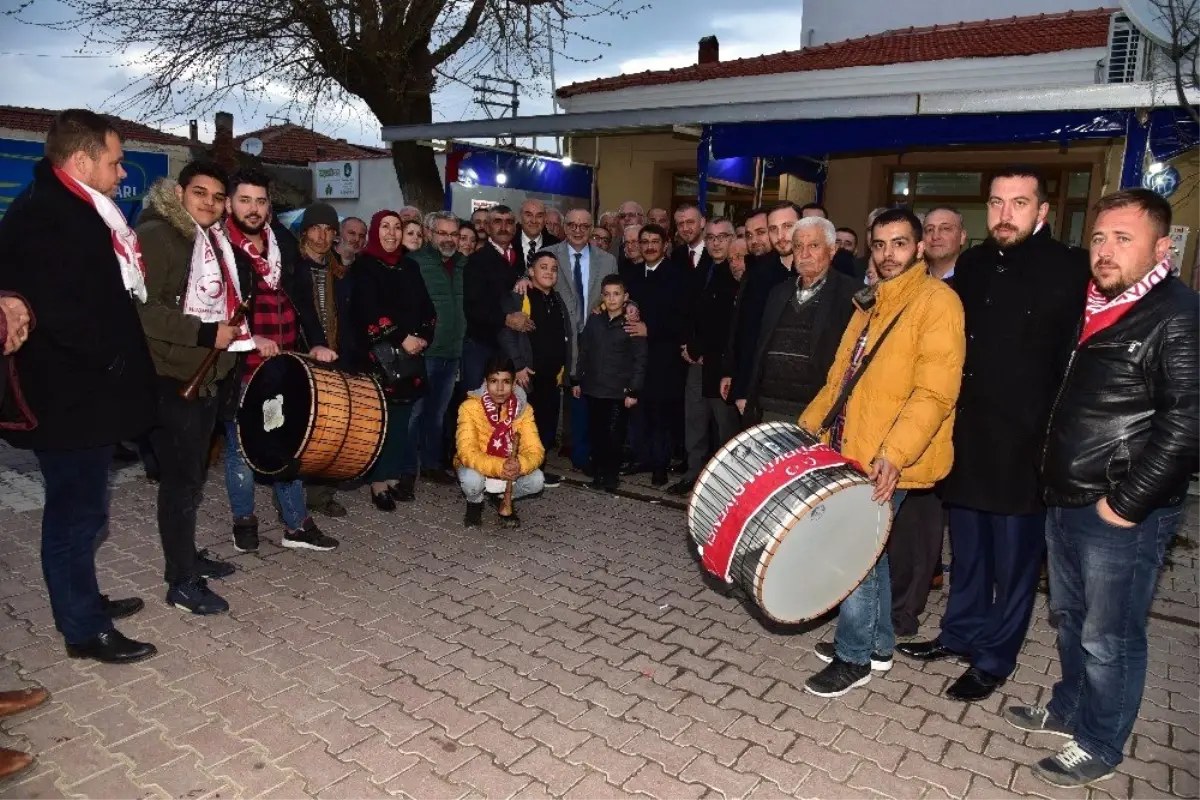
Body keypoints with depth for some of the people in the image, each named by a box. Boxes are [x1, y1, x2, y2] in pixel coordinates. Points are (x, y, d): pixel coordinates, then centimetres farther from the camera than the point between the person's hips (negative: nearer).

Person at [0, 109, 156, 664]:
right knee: (78, 512, 1)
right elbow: (59, 312, -27)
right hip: (67, 396, -10)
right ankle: (85, 629, 15)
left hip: (81, 390, 10)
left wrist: (117, 356, 7)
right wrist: (114, 358, -14)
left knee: (77, 508, 20)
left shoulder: (72, 209, 13)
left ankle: (81, 602, 35)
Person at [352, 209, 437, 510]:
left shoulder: (410, 266, 15)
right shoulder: (364, 266, -1)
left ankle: (396, 475, 13)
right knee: (381, 417, -4)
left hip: (411, 353, 5)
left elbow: (427, 307, 12)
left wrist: (423, 336, -5)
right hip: (379, 353, -5)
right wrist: (400, 338, -14)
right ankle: (379, 481, 3)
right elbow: (367, 311, -11)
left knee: (401, 417, 5)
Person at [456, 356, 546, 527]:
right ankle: (475, 503, 3)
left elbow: (535, 450, -19)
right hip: (478, 467, -2)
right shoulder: (470, 407, -23)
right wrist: (499, 466, -46)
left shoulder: (523, 409, -14)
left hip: (509, 469, 3)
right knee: (471, 480, -35)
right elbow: (467, 453, -30)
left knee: (536, 480, -24)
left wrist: (519, 465, -43)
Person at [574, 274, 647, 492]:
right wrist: (577, 380, 12)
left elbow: (640, 359, -5)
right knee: (596, 433, 7)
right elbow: (584, 351, 14)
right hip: (593, 389, 4)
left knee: (614, 435, -2)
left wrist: (633, 390, -9)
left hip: (619, 392, -4)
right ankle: (597, 473, 20)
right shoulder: (594, 321, 8)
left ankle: (611, 476, 12)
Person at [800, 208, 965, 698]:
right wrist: (808, 426, 14)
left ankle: (853, 657, 14)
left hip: (888, 463, -8)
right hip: (852, 451, 8)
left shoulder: (937, 301, -11)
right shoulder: (872, 304, 15)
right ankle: (878, 644, 32)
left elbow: (935, 393, -20)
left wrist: (894, 453, -29)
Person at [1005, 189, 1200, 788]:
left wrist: (1127, 503, -18)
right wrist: (1055, 479, 13)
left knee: (1108, 638, 7)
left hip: (1122, 515, -8)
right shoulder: (1094, 307, 11)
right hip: (1066, 501, 8)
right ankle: (1069, 709, 41)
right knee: (1070, 617, 22)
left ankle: (1098, 746, 25)